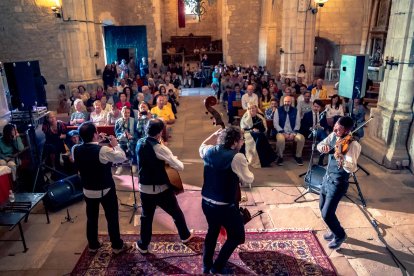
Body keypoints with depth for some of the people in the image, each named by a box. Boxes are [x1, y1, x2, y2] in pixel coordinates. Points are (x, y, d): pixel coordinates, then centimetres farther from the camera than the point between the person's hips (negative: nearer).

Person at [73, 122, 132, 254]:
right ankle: (117, 246, 24)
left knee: (91, 218, 20)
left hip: (88, 190, 5)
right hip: (106, 190, -5)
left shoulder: (76, 149, -9)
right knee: (112, 217, 11)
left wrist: (97, 145, 8)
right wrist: (115, 145, -2)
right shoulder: (103, 150, -25)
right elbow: (122, 157, -14)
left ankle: (93, 245, 36)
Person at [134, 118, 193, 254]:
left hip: (144, 188, 5)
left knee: (146, 217, 21)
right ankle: (185, 235, 40)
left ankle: (143, 245, 32)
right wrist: (174, 159, -1)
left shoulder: (140, 143, -2)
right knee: (176, 213, 19)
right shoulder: (159, 147, -22)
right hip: (161, 189, -4)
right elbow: (179, 167, -21)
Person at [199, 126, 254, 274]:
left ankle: (206, 265, 41)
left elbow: (202, 146, 24)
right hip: (225, 206, -7)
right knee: (237, 236, 17)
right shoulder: (237, 157, -20)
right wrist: (245, 168, 9)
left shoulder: (209, 151, -1)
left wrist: (215, 134, 19)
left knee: (212, 231, 29)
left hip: (206, 202, 7)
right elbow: (248, 180, -9)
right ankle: (218, 267, 21)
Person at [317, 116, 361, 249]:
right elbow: (319, 145, 3)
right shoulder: (333, 136, -4)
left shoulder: (353, 145, -25)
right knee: (322, 207, 21)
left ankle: (340, 235, 25)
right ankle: (335, 230, 45)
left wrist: (342, 159, -58)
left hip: (338, 183, -7)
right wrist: (323, 147, -21)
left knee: (326, 214, -3)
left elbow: (352, 168, -37)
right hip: (327, 177, 8)